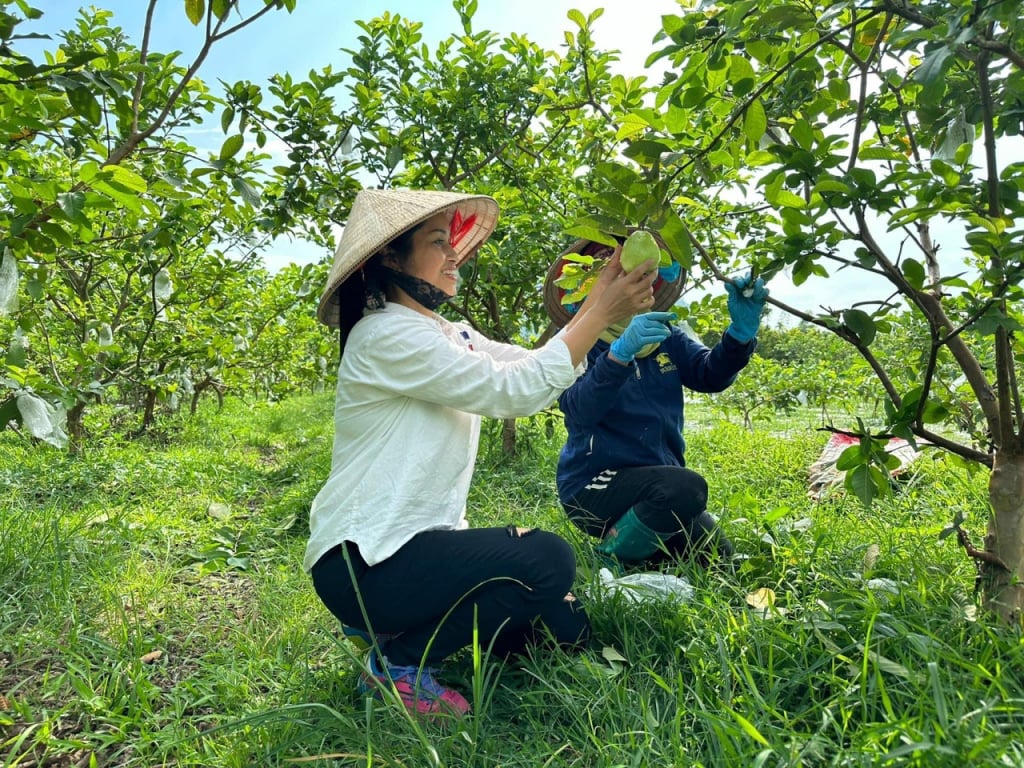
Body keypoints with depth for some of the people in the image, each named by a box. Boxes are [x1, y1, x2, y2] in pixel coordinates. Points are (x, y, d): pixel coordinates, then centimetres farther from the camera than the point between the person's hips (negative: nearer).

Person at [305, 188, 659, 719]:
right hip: (362, 561, -9)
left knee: (564, 627, 5)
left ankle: (397, 624, 17)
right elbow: (514, 391, -23)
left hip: (418, 542, 9)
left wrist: (600, 299, -10)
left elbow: (538, 369, 2)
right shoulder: (385, 335, -18)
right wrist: (602, 312, -19)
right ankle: (397, 660, -4)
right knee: (546, 560, -23)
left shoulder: (453, 336, 11)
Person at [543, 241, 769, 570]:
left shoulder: (666, 338, 5)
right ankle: (610, 560, -9)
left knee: (716, 556, 2)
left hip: (661, 483, 7)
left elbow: (710, 375, -8)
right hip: (596, 484, -6)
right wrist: (620, 353, -47)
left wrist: (741, 330, -27)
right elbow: (580, 411, -30)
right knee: (686, 488, -31)